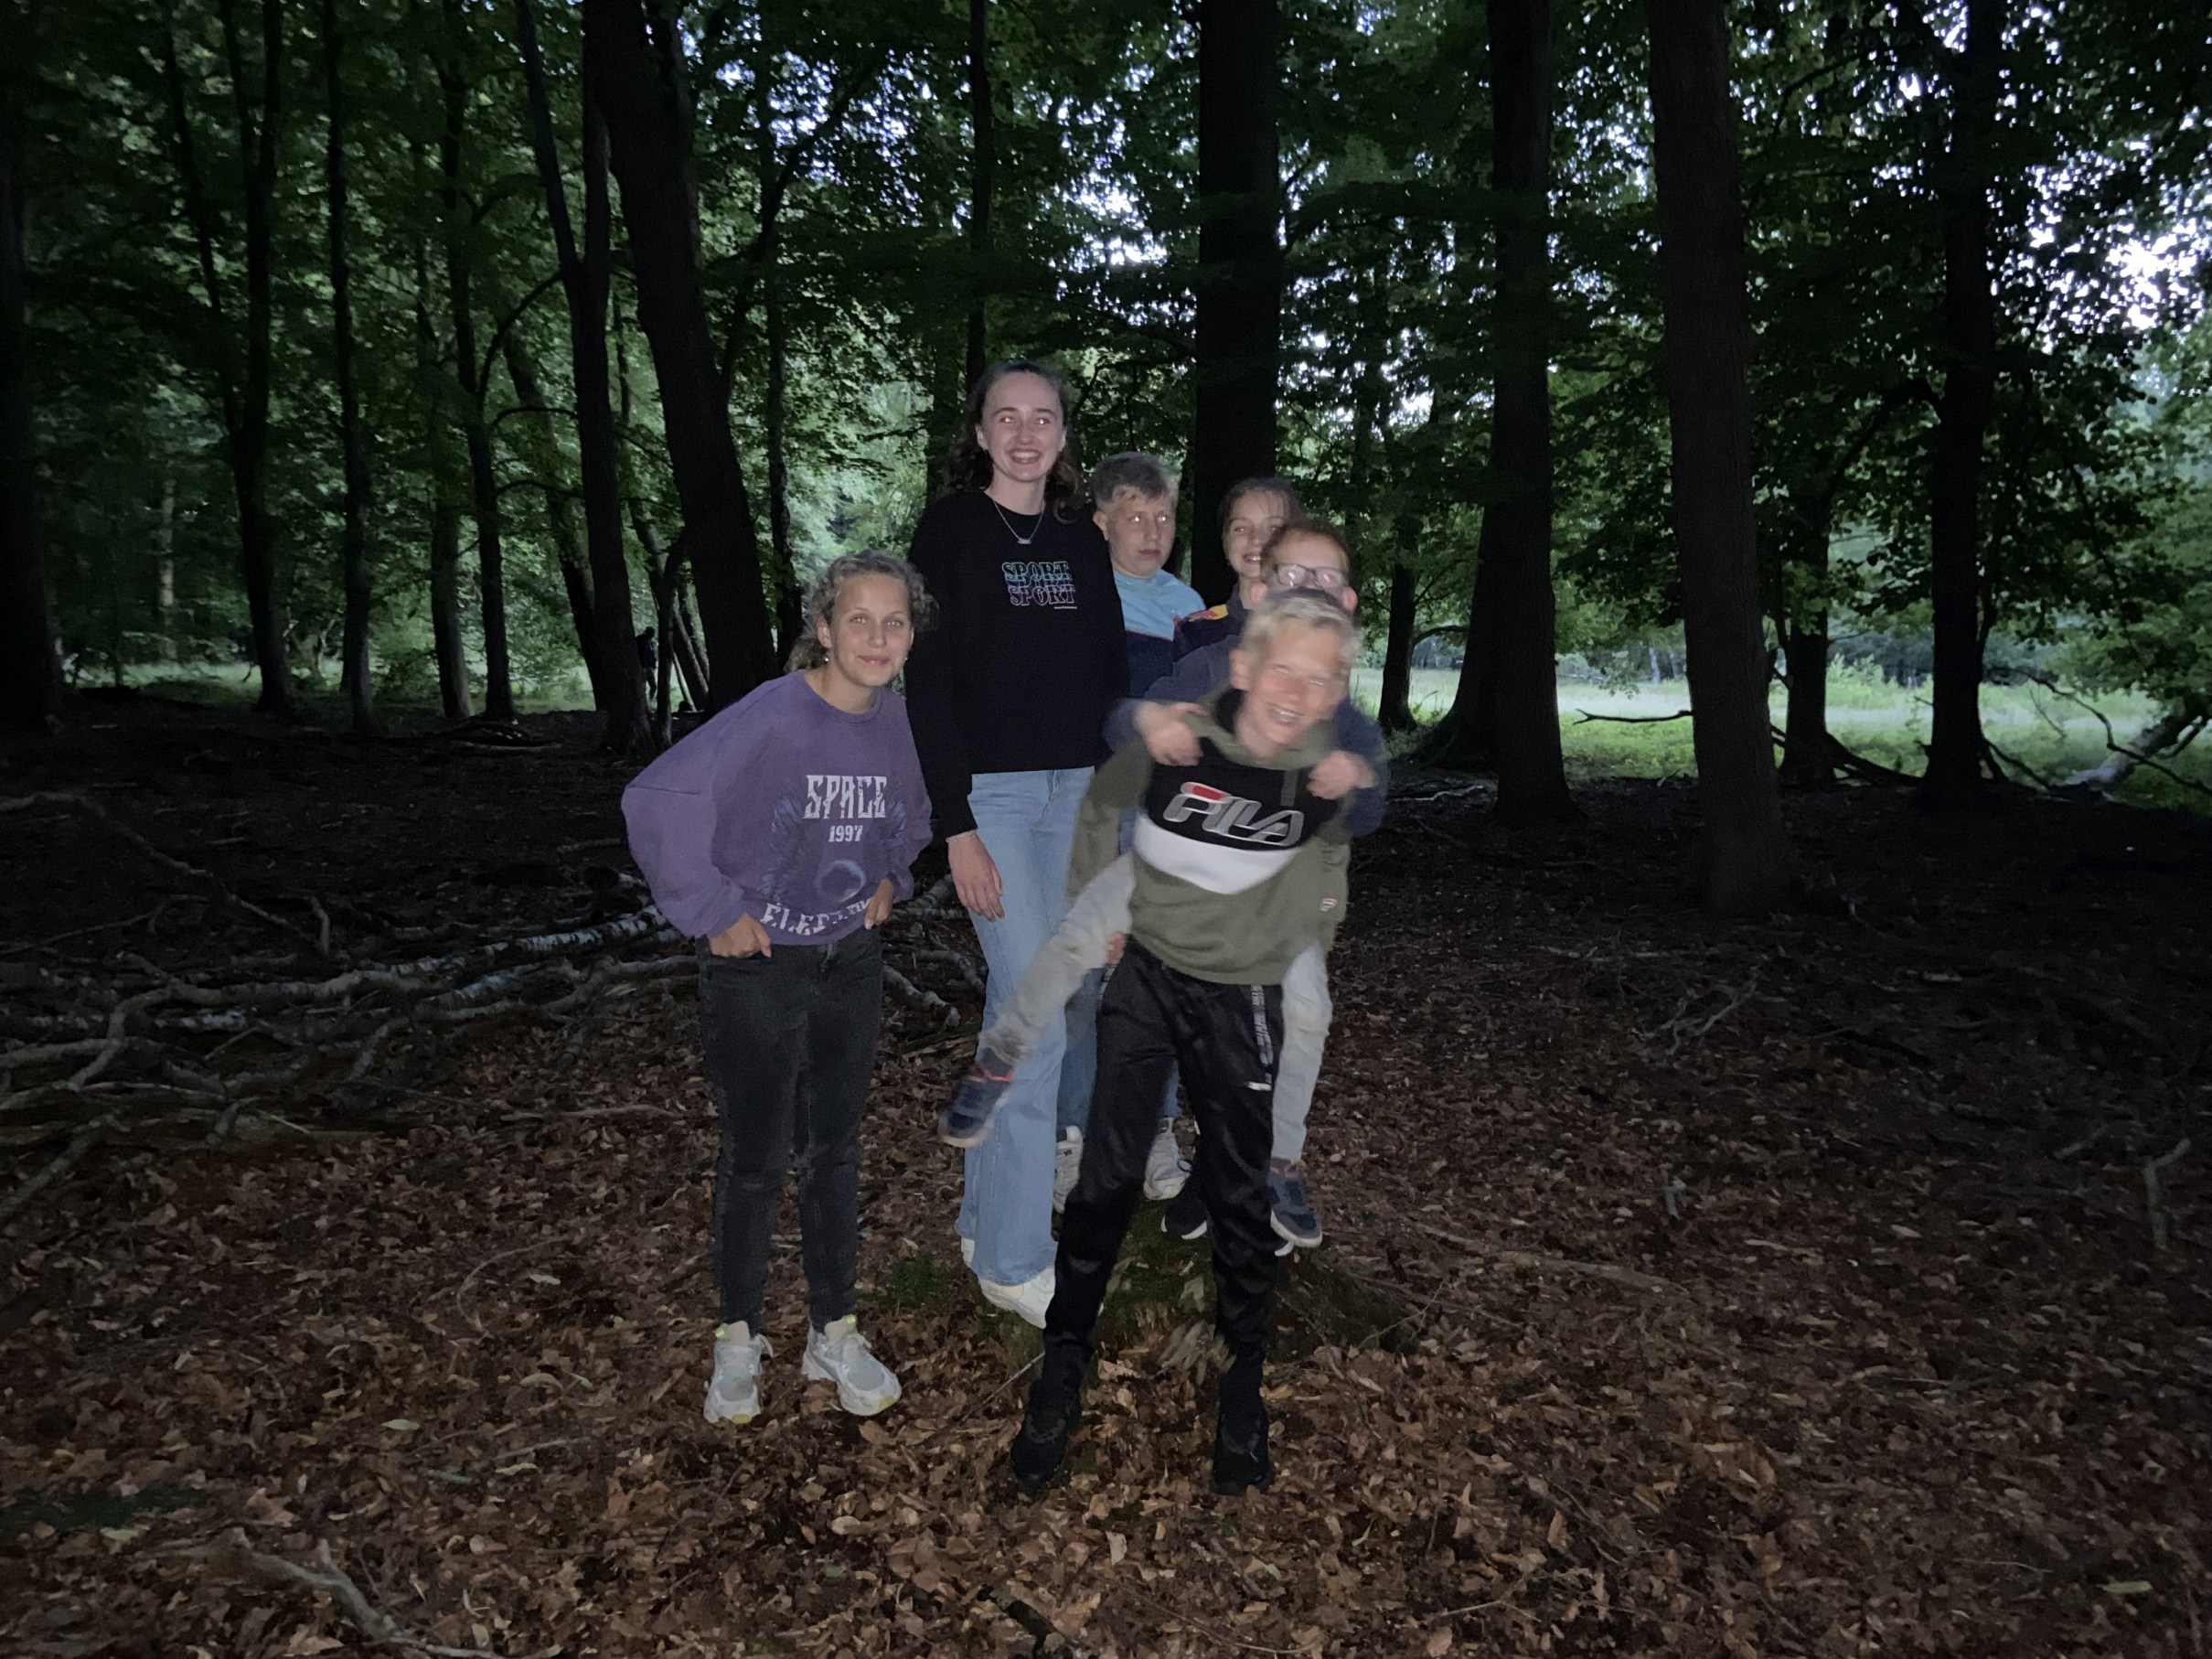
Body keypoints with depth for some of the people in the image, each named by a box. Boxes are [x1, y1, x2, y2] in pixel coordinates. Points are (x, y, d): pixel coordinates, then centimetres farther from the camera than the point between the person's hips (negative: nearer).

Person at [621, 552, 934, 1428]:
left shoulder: (897, 724, -3)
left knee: (833, 1151, 13)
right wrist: (710, 909, -18)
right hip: (756, 969, -4)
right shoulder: (769, 717, -21)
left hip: (851, 963, 5)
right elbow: (657, 800, -23)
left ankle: (833, 1332, 29)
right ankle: (738, 1340, 28)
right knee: (754, 1159, 7)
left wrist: (891, 878, 4)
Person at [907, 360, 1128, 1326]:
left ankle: (984, 1213, 27)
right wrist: (957, 827, -15)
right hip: (991, 792, -5)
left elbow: (1111, 676, 14)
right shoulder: (950, 530, -2)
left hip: (1074, 792, 5)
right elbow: (928, 684, -8)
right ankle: (1014, 1260, 6)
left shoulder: (1083, 542, 13)